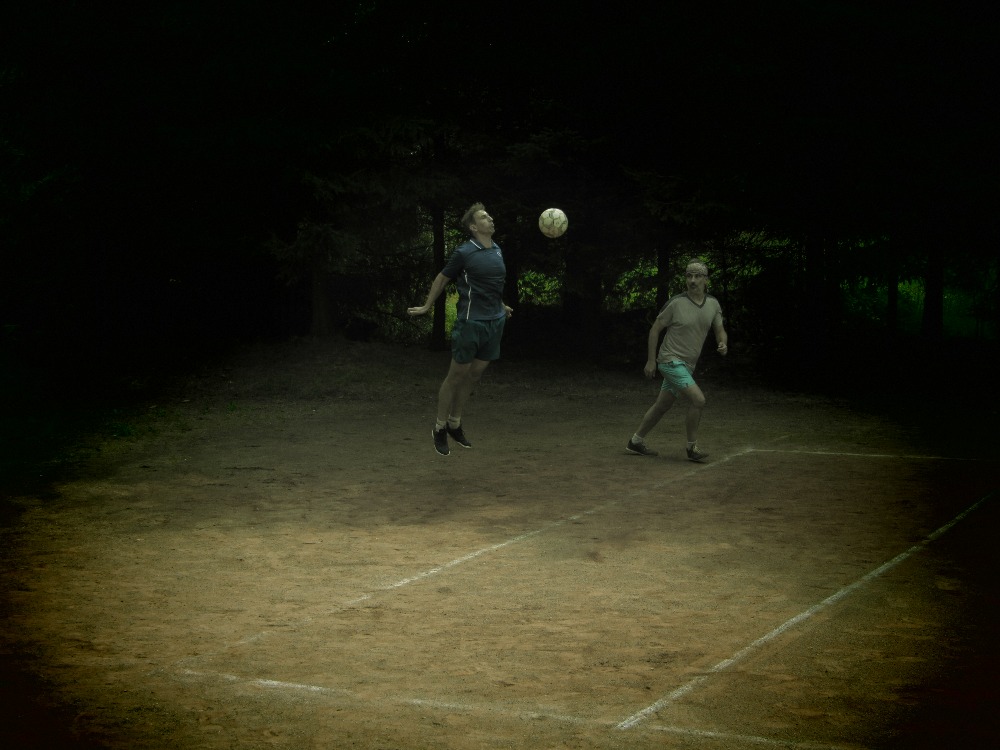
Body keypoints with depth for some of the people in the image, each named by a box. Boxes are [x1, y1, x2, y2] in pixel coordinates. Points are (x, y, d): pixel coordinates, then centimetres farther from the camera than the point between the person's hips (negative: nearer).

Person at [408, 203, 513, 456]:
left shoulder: (497, 251, 8)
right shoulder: (464, 253, -11)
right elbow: (442, 279, 1)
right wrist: (426, 307, 8)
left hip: (495, 322, 6)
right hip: (471, 322, -6)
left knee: (475, 375, 12)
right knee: (457, 375, 1)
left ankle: (455, 423, 26)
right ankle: (440, 428, 14)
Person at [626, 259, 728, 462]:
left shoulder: (713, 304, 1)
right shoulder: (676, 303, -14)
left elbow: (720, 331, 9)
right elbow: (655, 329, -5)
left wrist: (723, 344, -16)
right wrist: (651, 360, -5)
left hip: (688, 365, 7)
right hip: (671, 361, -7)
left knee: (662, 405, 16)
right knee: (698, 400, -19)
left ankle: (636, 441, 31)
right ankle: (692, 447, -6)